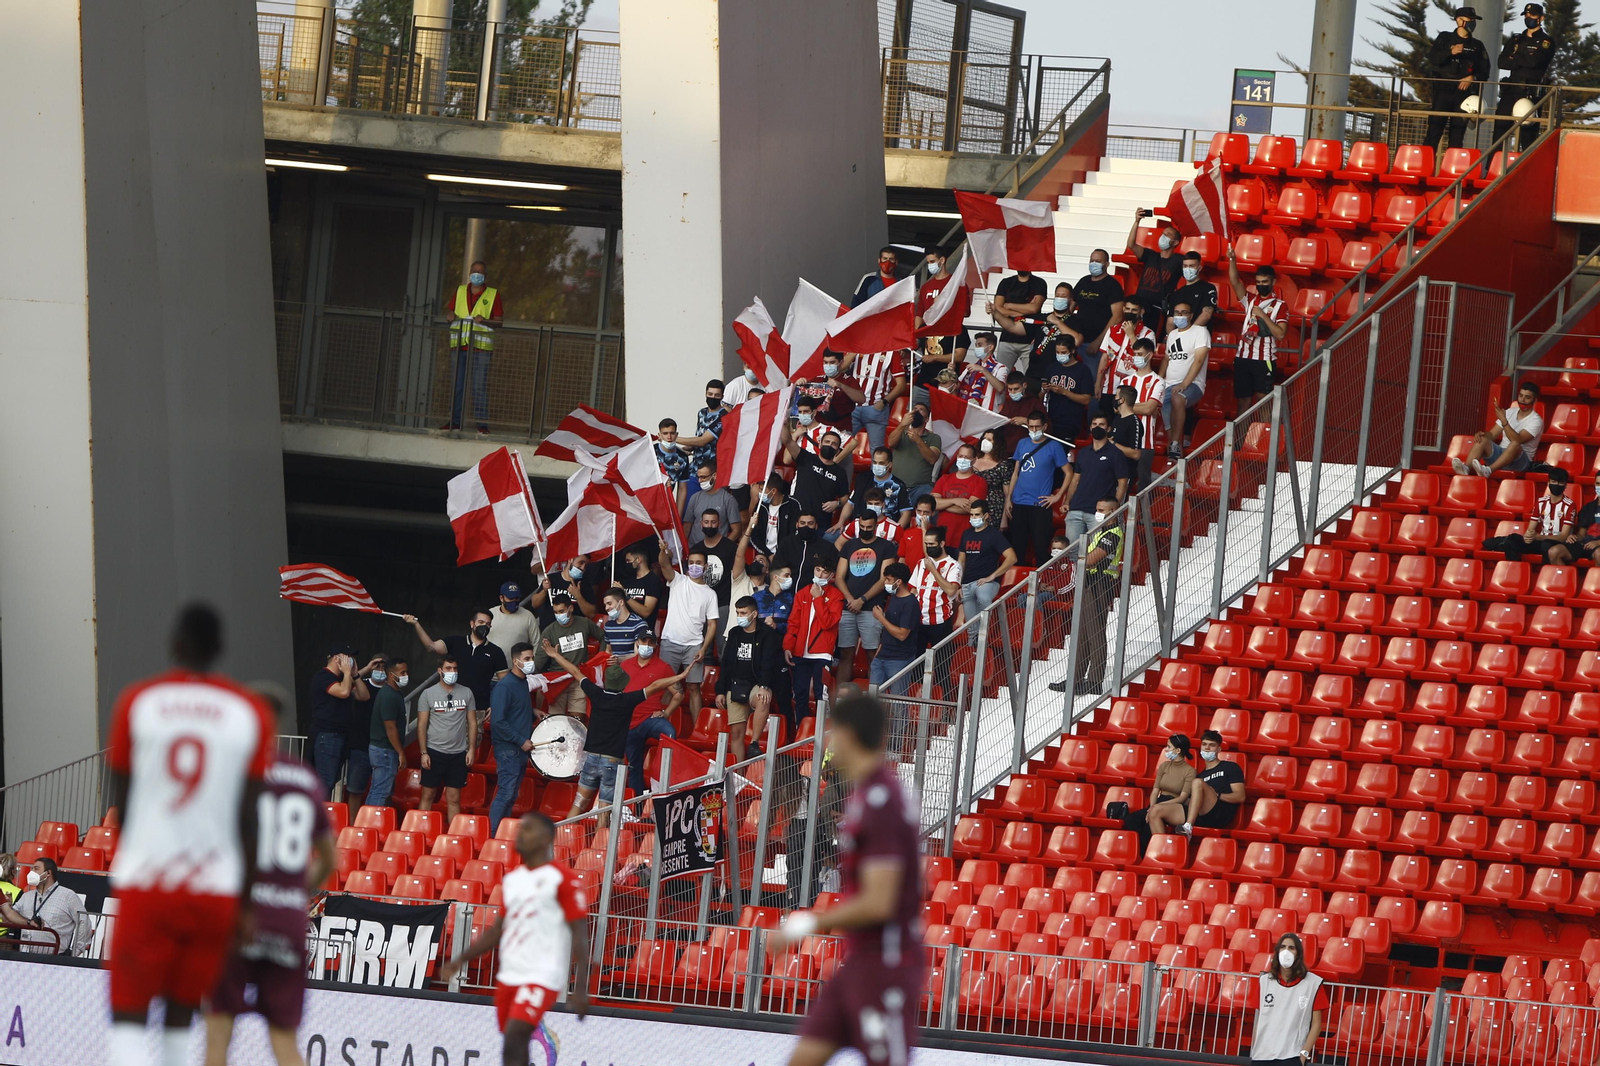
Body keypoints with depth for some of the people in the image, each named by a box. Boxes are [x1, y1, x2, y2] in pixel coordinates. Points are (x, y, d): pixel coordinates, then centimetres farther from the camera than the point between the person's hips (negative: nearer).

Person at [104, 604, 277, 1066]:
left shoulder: (137, 702, 0)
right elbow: (249, 815, 0)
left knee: (129, 1015, -1)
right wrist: (247, 897, 7)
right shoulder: (252, 713, 1)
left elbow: (119, 798, 8)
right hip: (216, 885, 1)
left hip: (144, 880, -1)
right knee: (180, 1017, 13)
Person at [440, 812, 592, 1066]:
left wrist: (581, 988, -15)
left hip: (541, 977, -8)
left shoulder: (562, 879, -7)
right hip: (508, 976, 8)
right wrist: (460, 960, 17)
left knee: (513, 1042, -19)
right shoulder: (512, 878, 15)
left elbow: (579, 935, -9)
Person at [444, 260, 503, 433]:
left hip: (481, 345, -3)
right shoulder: (460, 291, 17)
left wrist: (484, 321, -16)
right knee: (457, 385, 2)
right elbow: (452, 311, 23)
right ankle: (455, 420, 7)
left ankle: (482, 423, -6)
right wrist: (452, 317, -1)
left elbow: (499, 321, 4)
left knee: (480, 386, -7)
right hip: (459, 344, 3)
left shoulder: (493, 294, 6)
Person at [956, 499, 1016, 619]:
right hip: (967, 584, 6)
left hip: (986, 582, -6)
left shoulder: (993, 534, -3)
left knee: (983, 599, -40)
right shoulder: (967, 535, 15)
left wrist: (992, 577, -15)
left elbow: (1012, 558, -12)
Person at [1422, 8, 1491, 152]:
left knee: (1457, 134, -2)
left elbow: (1484, 71, 11)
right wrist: (1450, 52, -22)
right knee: (1434, 129, -9)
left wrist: (1472, 78, -9)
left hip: (1464, 92, 2)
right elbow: (1433, 58, -5)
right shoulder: (1445, 39, 9)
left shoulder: (1477, 46, 15)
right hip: (1443, 90, -2)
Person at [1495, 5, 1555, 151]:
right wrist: (1523, 61, -8)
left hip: (1530, 93, -5)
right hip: (1510, 89, 5)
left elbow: (1534, 61, -13)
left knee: (1527, 133, -7)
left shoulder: (1546, 42, 4)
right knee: (1499, 128, -1)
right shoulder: (1515, 40, 18)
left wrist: (1514, 58, -1)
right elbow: (1502, 62, 5)